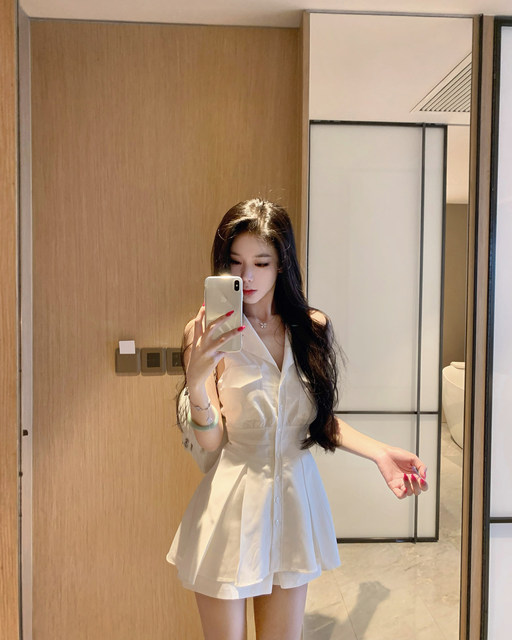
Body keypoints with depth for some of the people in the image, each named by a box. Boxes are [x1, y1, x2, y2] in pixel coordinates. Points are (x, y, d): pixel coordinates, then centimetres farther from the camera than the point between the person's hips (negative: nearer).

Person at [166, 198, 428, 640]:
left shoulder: (313, 328, -1)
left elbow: (320, 418, 8)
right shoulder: (207, 333, -10)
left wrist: (379, 452, -5)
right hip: (230, 508, -2)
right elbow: (210, 440, -13)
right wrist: (197, 380, -31)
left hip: (295, 500, 3)